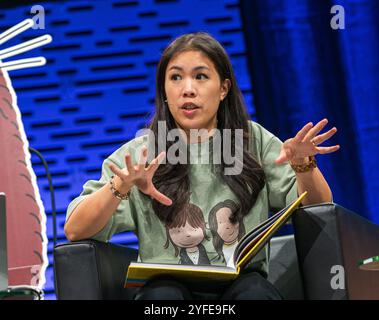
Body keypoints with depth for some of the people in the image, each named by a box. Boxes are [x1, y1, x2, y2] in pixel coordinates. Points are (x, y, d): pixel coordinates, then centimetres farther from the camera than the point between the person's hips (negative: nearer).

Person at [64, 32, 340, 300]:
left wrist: (303, 164, -13)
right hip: (168, 288, 0)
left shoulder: (255, 142, 12)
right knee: (162, 293, -34)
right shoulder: (138, 155, 8)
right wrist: (121, 186, -21)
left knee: (255, 291, -34)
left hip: (242, 281, 0)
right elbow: (76, 231, -2)